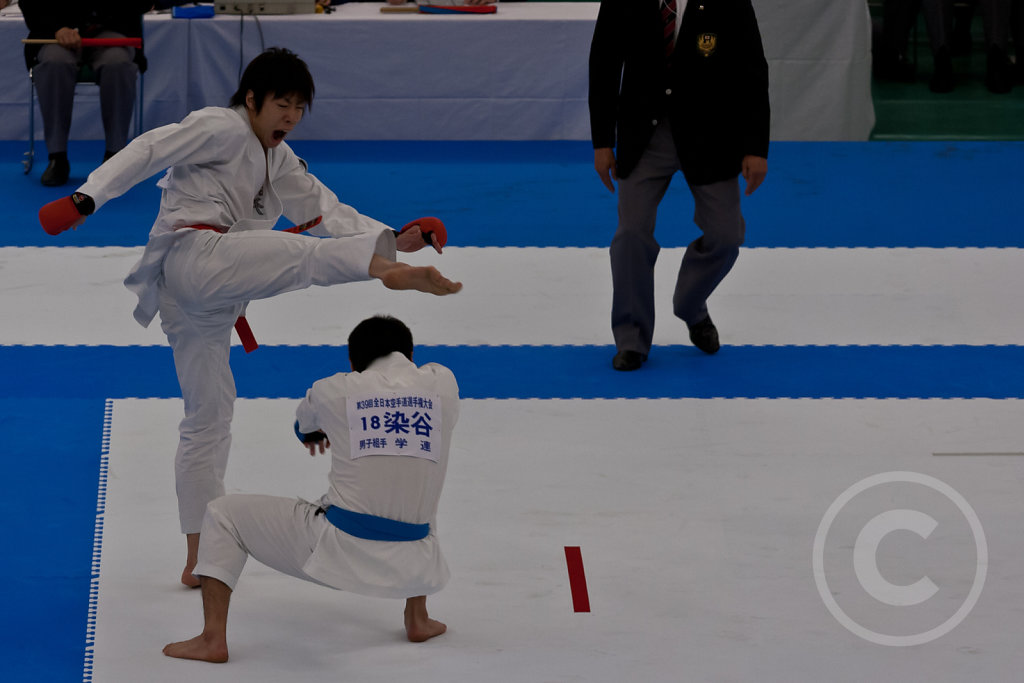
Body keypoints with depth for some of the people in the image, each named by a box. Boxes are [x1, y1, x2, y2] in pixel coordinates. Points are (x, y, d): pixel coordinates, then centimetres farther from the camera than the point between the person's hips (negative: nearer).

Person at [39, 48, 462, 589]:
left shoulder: (280, 162, 25)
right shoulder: (221, 128, -2)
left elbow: (326, 212, 19)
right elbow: (151, 150, -12)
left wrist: (394, 238, 5)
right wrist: (86, 199, -24)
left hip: (204, 299, 10)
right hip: (193, 254, -10)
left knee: (209, 414, 11)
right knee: (301, 254, -29)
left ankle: (199, 558, 16)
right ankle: (394, 274, -58)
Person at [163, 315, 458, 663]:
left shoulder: (332, 390, 3)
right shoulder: (443, 383, 5)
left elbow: (305, 425, 27)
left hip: (335, 551, -3)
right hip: (408, 567, 3)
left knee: (223, 514, 18)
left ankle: (213, 639, 9)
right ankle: (418, 619, 37)